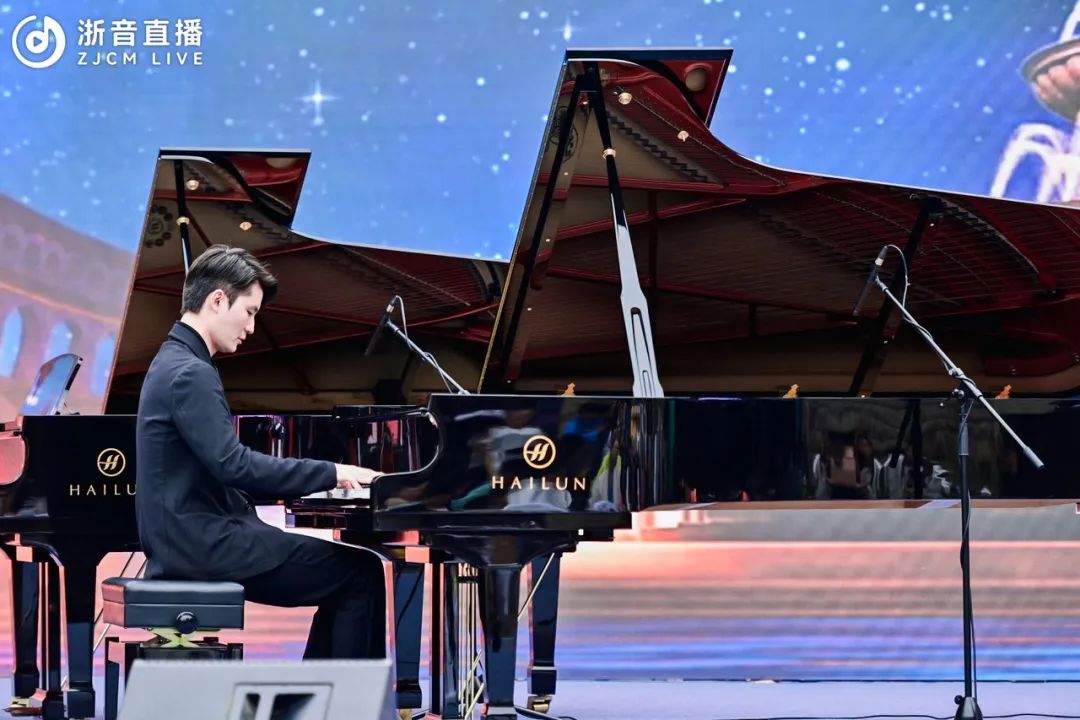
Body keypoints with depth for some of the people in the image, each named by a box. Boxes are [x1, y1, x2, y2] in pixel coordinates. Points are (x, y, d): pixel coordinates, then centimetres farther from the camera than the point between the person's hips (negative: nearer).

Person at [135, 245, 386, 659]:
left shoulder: (174, 362, 17)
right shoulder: (191, 374, -16)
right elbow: (232, 466, -25)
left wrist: (318, 478, 14)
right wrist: (331, 473, -18)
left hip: (190, 539, 10)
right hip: (204, 545, -10)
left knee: (342, 576, 16)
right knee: (361, 574, -6)